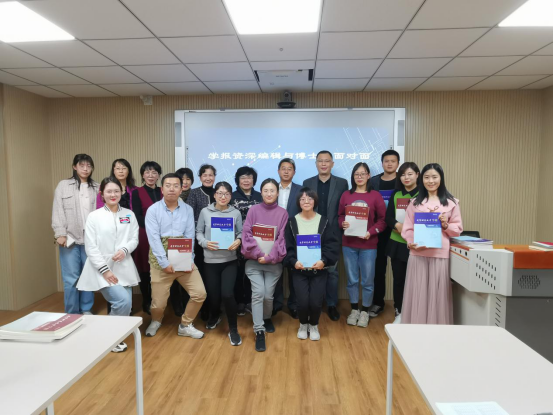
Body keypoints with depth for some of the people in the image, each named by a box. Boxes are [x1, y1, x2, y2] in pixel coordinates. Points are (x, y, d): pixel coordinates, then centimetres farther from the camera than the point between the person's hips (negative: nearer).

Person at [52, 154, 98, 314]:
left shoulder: (97, 188, 9)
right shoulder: (63, 185, 5)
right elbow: (58, 211, 0)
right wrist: (60, 233, -8)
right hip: (70, 238, -2)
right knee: (71, 278, 0)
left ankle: (87, 310, 22)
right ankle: (72, 314, 13)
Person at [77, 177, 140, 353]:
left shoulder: (129, 215, 6)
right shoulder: (94, 216, -3)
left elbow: (134, 239, 4)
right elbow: (90, 247, -6)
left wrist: (124, 250, -18)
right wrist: (104, 270, -13)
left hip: (124, 267, 4)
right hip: (103, 268, -4)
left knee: (125, 305, 4)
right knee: (123, 301, -17)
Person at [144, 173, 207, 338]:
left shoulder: (188, 210, 4)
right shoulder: (153, 210, -4)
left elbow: (189, 237, 0)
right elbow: (154, 238, -11)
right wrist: (165, 263, -17)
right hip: (161, 260, -2)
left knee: (200, 293, -5)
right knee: (159, 302, 4)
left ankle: (185, 325, 20)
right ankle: (156, 321, 41)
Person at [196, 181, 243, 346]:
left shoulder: (236, 213, 1)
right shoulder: (205, 212, 0)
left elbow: (241, 232, 3)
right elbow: (198, 232, 4)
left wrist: (238, 241, -18)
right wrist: (205, 242, -14)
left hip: (230, 260, -1)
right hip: (210, 260, 1)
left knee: (227, 294, -13)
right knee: (213, 294, 10)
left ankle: (233, 329, 10)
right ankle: (214, 316, 47)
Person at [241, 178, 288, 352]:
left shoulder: (283, 213, 1)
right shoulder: (253, 210, 0)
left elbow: (282, 238, -3)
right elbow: (246, 234, -5)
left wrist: (270, 257, -14)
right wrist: (258, 254, -15)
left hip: (274, 262, 1)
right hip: (254, 261, 0)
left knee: (268, 295, 3)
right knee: (258, 293, -11)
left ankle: (267, 318, 35)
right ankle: (259, 332, 0)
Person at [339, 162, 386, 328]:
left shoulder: (375, 196, -1)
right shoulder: (346, 195, 4)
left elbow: (383, 219, -1)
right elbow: (340, 215, 10)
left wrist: (371, 232, -14)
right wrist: (343, 223, -12)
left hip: (368, 244, -2)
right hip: (348, 243, 2)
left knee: (367, 280, 6)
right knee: (352, 279, 11)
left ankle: (365, 311, 23)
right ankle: (354, 309, 27)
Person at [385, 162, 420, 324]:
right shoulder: (396, 195, 9)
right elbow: (388, 218, 5)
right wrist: (397, 225, -16)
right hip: (397, 243, 3)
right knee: (398, 278, 8)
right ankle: (399, 312, 22)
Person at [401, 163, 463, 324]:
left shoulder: (451, 202, 8)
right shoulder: (415, 202, 10)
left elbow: (458, 229, 9)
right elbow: (407, 228, 6)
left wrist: (446, 225, -10)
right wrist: (411, 243, -12)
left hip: (440, 254, 0)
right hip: (418, 253, 1)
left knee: (437, 293, 2)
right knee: (418, 292, 3)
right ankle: (415, 327, 14)